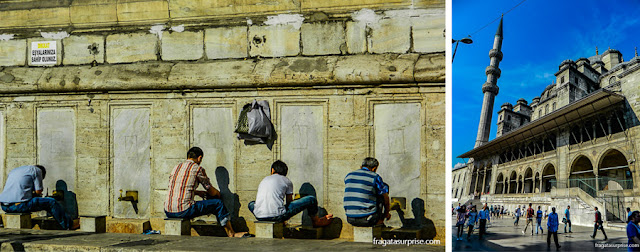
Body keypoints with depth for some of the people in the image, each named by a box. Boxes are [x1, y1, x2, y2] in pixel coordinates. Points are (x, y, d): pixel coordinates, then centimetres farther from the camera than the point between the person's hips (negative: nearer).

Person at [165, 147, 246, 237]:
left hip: (168, 212, 7)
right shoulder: (198, 168, -2)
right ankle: (231, 233, 17)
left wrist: (198, 192, 39)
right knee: (218, 203, 6)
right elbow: (212, 192, 6)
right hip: (184, 211, -7)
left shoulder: (175, 168, 17)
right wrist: (219, 194, 28)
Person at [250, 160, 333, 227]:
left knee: (251, 204, 42)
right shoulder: (287, 181, 13)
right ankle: (316, 221, 36)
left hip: (259, 217, 4)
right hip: (277, 216, -4)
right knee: (311, 199, 7)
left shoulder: (263, 180, 24)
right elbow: (289, 202, 21)